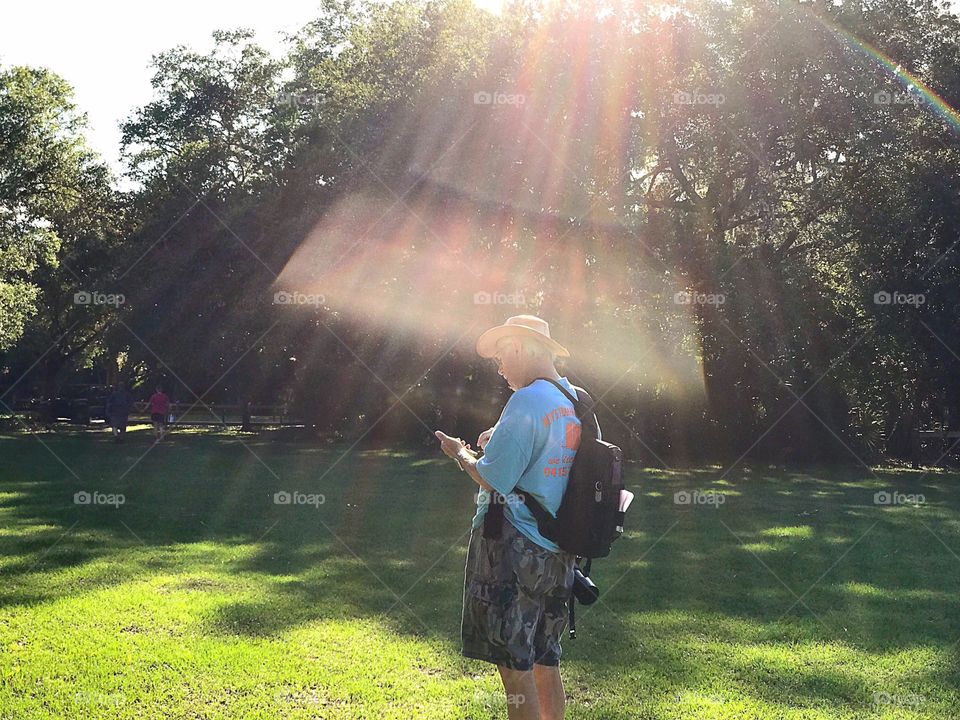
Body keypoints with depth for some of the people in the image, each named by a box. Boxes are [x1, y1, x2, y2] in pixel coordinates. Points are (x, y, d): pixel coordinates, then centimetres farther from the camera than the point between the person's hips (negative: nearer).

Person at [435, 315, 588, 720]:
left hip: (513, 551, -8)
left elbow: (494, 480, -17)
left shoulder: (526, 402, -16)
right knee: (545, 663, 17)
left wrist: (460, 453, 1)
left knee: (515, 669, -1)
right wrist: (500, 442, 16)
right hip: (556, 552, 8)